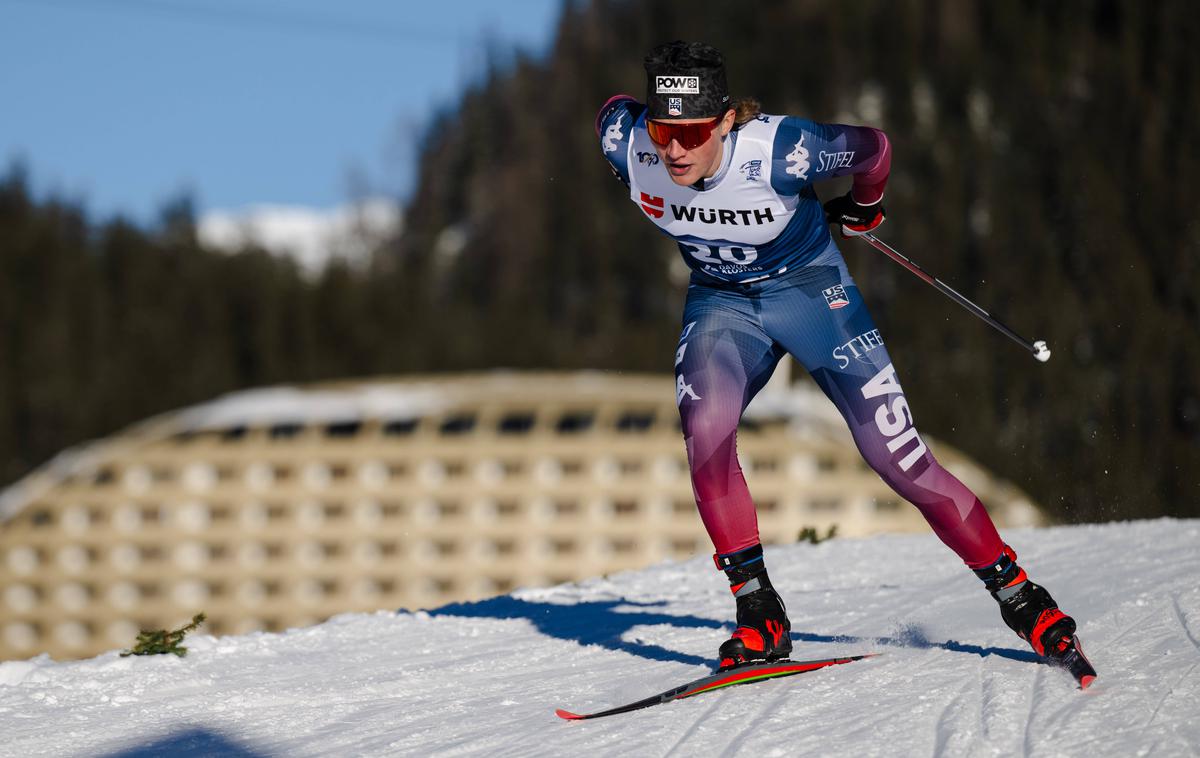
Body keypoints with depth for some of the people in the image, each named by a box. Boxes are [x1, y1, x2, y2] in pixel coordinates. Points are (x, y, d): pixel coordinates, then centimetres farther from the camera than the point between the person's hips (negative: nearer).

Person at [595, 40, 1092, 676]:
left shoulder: (777, 152, -33)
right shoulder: (626, 143, -23)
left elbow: (873, 148, -15)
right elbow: (613, 109, 3)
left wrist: (863, 207, 7)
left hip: (809, 288, -3)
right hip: (720, 301, 3)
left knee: (894, 451, -8)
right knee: (704, 427, -25)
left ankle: (1014, 590, 6)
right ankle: (759, 613, -15)